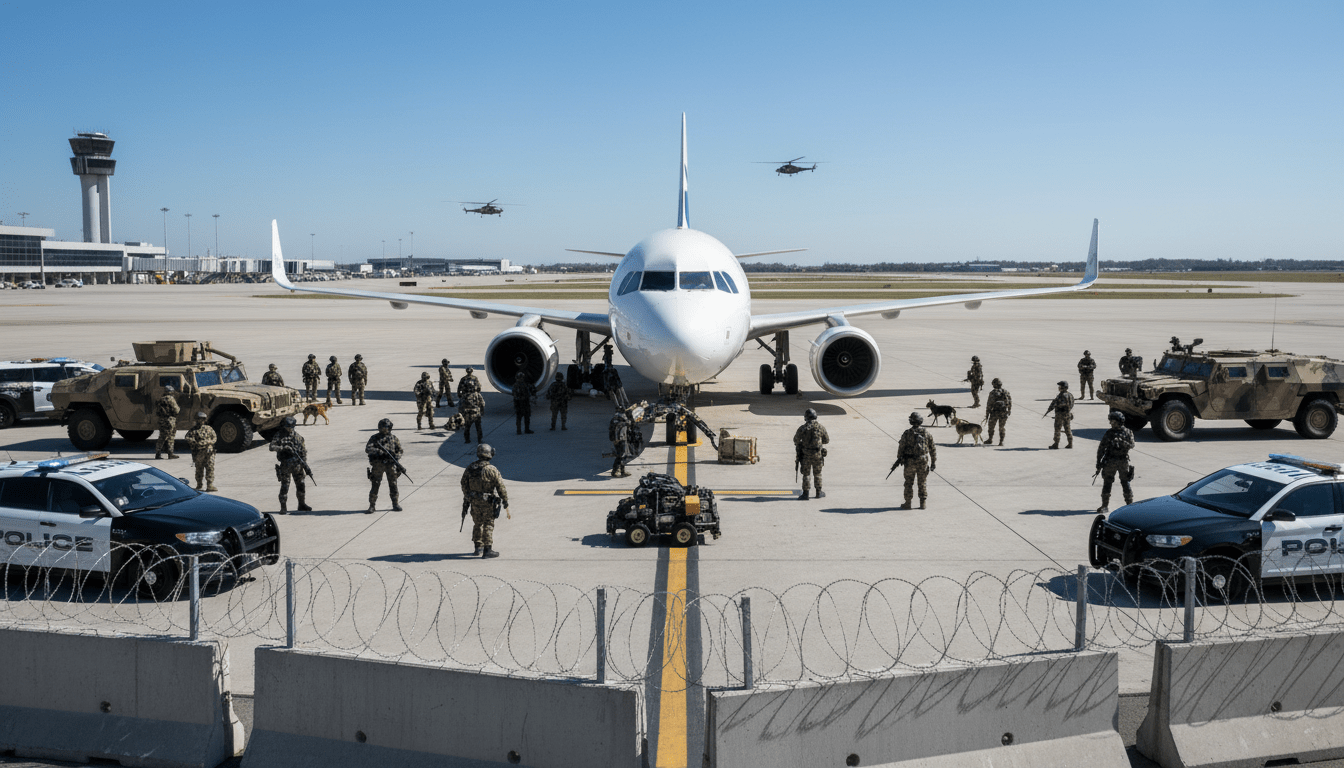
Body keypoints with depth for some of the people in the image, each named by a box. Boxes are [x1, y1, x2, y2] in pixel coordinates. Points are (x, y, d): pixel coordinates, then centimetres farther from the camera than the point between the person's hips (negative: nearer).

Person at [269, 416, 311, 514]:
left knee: (300, 485, 10)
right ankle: (283, 508, 2)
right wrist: (283, 448, -32)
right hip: (285, 465, -4)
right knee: (285, 487, -4)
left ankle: (302, 505, 25)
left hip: (297, 465, 4)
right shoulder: (279, 437, -3)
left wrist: (304, 462, 1)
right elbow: (272, 447, -17)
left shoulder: (298, 436, 8)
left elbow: (304, 450, 10)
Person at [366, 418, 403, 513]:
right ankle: (372, 506, 4)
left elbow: (400, 450, 15)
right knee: (375, 485, -2)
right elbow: (368, 449, -8)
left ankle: (395, 504, 13)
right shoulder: (374, 437, 5)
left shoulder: (393, 438, 11)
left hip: (390, 464, 1)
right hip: (378, 464, -1)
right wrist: (380, 452, -19)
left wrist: (396, 456, -8)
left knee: (393, 484, 3)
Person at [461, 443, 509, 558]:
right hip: (487, 502, -5)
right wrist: (505, 501, -5)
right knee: (488, 525, 2)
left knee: (477, 524, 19)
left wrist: (466, 501, 20)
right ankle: (487, 550, -1)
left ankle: (478, 547, 27)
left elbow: (464, 485, 8)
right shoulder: (492, 470, -16)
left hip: (474, 501, 5)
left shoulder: (470, 469, 0)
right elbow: (500, 486, -14)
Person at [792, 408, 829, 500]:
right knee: (817, 474, 16)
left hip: (805, 455, -2)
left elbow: (796, 440, 0)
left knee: (806, 474, 5)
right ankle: (819, 492, 23)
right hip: (817, 454, 2)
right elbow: (826, 440, 7)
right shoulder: (821, 427, -4)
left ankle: (805, 494, 2)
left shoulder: (803, 428, -9)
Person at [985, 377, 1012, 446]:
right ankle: (1001, 441, 9)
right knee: (1002, 427, 11)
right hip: (1004, 413, 3)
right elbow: (1010, 402, 9)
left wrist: (987, 413, -2)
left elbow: (989, 404, -9)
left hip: (994, 412, -3)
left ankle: (990, 439, 26)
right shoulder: (1006, 392, 3)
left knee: (991, 426, 14)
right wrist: (1009, 411, 20)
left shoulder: (993, 392, -10)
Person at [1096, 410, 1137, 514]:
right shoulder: (1109, 432, 6)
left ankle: (1130, 504, 14)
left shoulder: (1127, 432, 1)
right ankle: (1105, 506, 6)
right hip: (1110, 461, 2)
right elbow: (1101, 448, 6)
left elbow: (1131, 445, -13)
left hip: (1123, 462, -2)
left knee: (1125, 483, 3)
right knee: (1107, 483, 1)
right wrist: (1098, 462, 2)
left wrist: (1121, 442, -29)